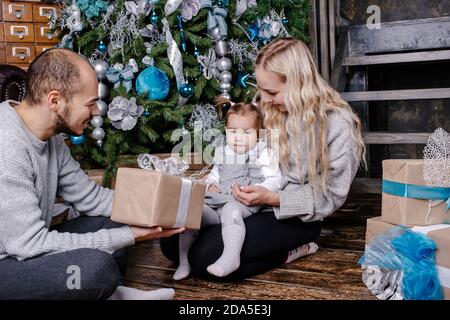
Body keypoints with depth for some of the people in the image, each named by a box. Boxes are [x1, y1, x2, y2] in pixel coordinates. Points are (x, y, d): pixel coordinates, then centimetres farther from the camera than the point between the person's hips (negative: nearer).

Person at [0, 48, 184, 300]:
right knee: (95, 265, -29)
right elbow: (29, 243, -28)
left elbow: (89, 196, 7)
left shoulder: (50, 136, 1)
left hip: (22, 246, 9)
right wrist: (128, 236, -24)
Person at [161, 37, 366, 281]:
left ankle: (286, 252, -3)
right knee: (172, 242, -5)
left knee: (205, 258, -22)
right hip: (251, 199, 7)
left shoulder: (337, 123, -17)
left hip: (293, 216, -6)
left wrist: (271, 198, -24)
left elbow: (329, 194, -14)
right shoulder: (265, 106, -1)